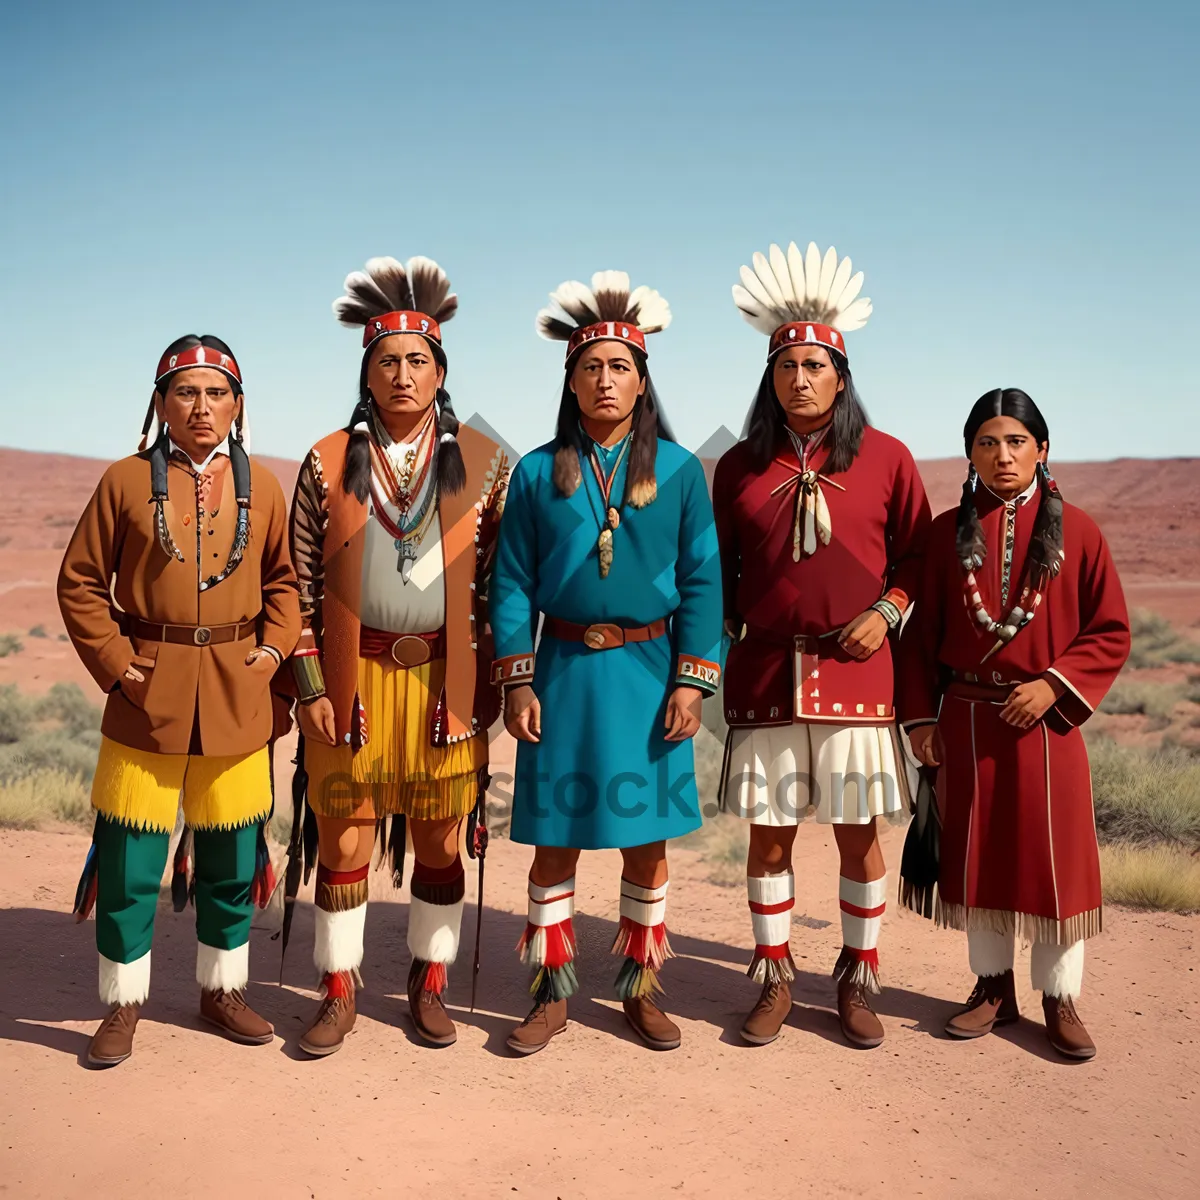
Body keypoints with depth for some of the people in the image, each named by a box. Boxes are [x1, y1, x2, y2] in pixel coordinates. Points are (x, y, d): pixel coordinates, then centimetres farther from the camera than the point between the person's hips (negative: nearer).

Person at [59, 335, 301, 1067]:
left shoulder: (262, 486, 7)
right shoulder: (126, 482, 1)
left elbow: (285, 578, 13)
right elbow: (81, 583, 3)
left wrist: (274, 649, -2)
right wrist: (114, 663, -5)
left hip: (237, 698, 2)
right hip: (148, 695, -1)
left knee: (233, 857, 10)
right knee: (129, 862, 3)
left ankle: (223, 989, 29)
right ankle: (124, 1005, 21)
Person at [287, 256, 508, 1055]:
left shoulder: (482, 463, 1)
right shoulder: (329, 462, 2)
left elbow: (502, 578, 3)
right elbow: (301, 582, 3)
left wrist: (491, 681, 0)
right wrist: (310, 684, -1)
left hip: (445, 682, 0)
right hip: (352, 683, 0)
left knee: (440, 843, 10)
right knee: (345, 842, 7)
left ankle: (430, 985, 27)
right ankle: (339, 995, 24)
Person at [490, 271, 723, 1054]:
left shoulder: (679, 471, 1)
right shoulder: (538, 473, 2)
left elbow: (701, 582, 0)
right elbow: (514, 583, 3)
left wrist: (691, 682, -7)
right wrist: (517, 681, -4)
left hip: (647, 673, 0)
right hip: (564, 673, 0)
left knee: (646, 838, 8)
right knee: (555, 837, 6)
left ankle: (641, 987, 26)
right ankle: (553, 993, 21)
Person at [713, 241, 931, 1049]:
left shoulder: (886, 458, 3)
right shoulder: (740, 466, 6)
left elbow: (918, 550, 9)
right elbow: (718, 566, 12)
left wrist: (888, 610, -7)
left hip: (856, 670, -1)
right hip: (764, 672, 1)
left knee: (859, 830, 6)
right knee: (769, 832, 6)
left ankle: (858, 980, 23)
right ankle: (775, 979, 22)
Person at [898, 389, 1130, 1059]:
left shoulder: (1076, 531, -2)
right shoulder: (948, 533, 3)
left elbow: (1111, 633, 0)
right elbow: (922, 633, 6)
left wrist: (1053, 684, -13)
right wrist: (921, 716, 1)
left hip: (1046, 720, -2)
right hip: (966, 721, 2)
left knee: (1056, 856, 4)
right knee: (976, 854, 9)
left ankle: (1061, 999, 20)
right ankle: (994, 988, 25)